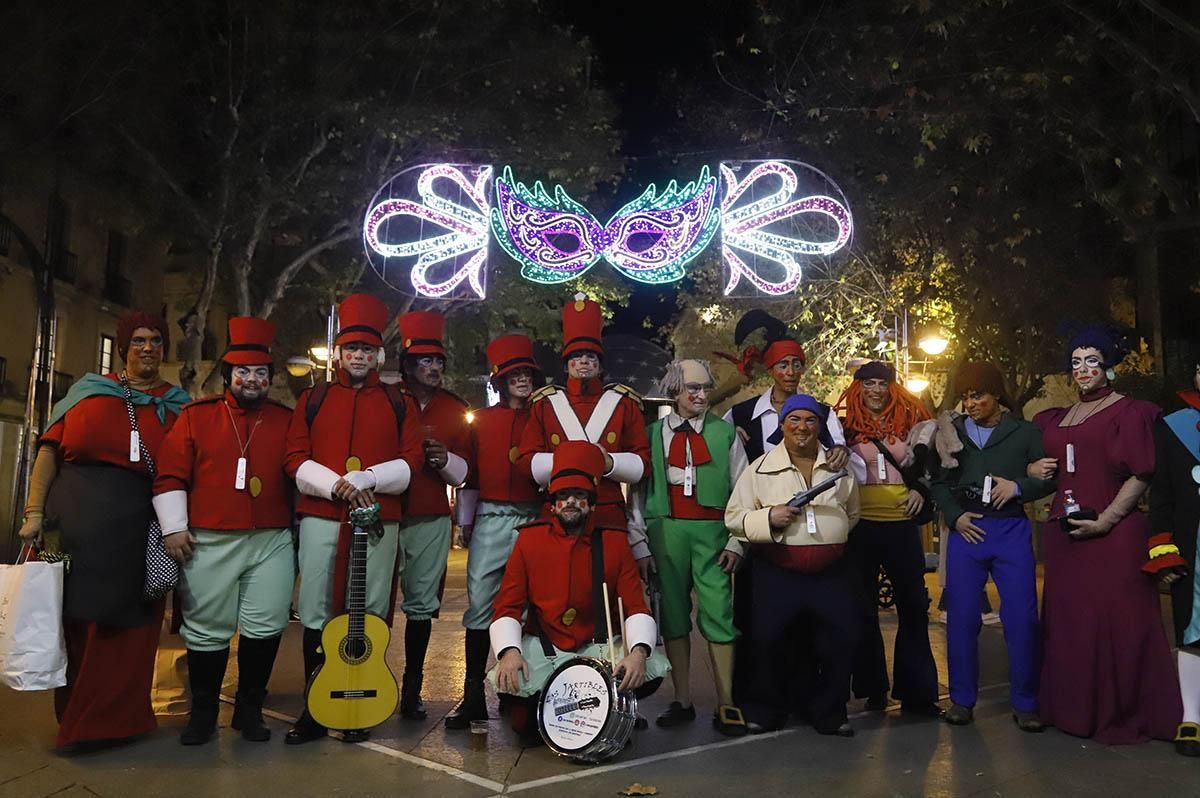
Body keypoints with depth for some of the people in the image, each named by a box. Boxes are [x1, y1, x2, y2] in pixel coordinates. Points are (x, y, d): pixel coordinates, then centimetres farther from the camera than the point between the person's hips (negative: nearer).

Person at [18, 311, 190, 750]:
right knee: (74, 619, 9)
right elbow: (50, 450, 5)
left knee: (125, 625, 3)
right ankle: (74, 716, 27)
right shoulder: (89, 390, 9)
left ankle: (114, 719, 19)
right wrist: (34, 511, -2)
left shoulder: (177, 403, 9)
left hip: (139, 527, 0)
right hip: (77, 520, 1)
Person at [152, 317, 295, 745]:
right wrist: (174, 527, -4)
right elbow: (170, 476, 1)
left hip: (272, 543, 1)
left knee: (266, 627, 3)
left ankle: (249, 708, 21)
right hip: (208, 544, -1)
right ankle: (203, 712, 25)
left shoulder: (286, 421, 8)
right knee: (206, 629, 8)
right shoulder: (196, 415, 4)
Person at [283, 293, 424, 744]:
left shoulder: (398, 403, 8)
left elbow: (410, 463, 2)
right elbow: (296, 460, 4)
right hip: (320, 518, 1)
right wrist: (336, 485, -14)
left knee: (370, 616, 4)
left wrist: (363, 480, -13)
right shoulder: (313, 399, 10)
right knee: (317, 616, 4)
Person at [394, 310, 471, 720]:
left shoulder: (454, 408, 8)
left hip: (432, 520, 2)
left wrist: (446, 459, -10)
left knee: (422, 605, 8)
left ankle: (412, 689, 20)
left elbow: (465, 471, 12)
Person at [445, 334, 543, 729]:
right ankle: (474, 694, 8)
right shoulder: (481, 420, 10)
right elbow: (469, 474, 12)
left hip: (535, 520, 0)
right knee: (480, 604, 0)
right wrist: (465, 521, 9)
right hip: (491, 520, 1)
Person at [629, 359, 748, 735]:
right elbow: (637, 489, 8)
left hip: (711, 531, -1)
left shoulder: (725, 432, 6)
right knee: (673, 614, 7)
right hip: (665, 531, 1)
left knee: (718, 613, -4)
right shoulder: (652, 433, 7)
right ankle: (682, 701, 18)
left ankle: (725, 704, 6)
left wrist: (736, 542, -1)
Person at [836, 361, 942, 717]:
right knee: (864, 609, 8)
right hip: (860, 525, -2)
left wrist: (920, 489, 2)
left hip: (902, 524, 2)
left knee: (914, 606, 4)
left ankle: (916, 690, 15)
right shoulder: (846, 426, 1)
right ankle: (873, 688, 21)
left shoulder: (908, 422, 7)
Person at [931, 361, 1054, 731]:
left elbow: (1051, 477, 6)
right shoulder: (951, 431, 9)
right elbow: (938, 481, 9)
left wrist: (1018, 487, -11)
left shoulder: (1024, 432, 6)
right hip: (966, 531, 1)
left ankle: (1025, 704, 13)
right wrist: (954, 516, -5)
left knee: (1021, 618, -1)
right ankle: (962, 699, 16)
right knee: (962, 618, 4)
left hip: (1011, 531, -1)